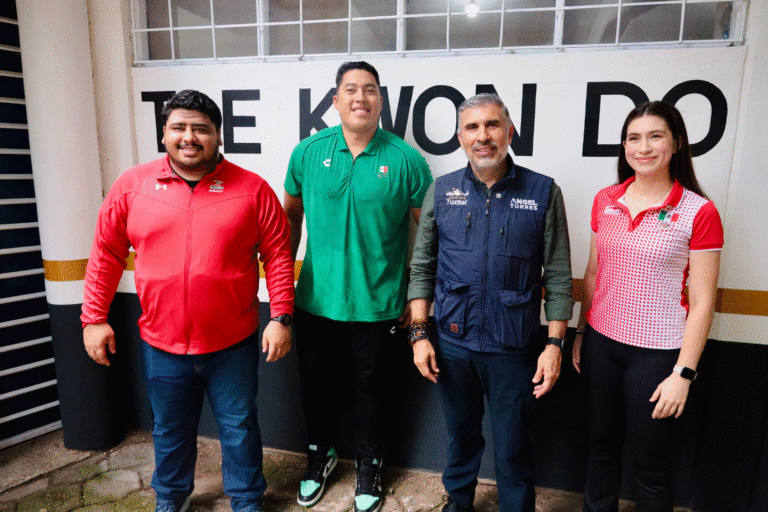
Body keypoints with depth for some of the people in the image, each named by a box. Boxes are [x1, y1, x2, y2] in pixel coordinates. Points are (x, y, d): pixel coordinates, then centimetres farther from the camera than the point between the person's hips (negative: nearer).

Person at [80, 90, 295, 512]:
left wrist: (281, 317, -10)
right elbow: (106, 254, 5)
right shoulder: (131, 186, -1)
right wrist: (94, 317, 4)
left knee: (239, 427, 15)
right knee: (170, 430, 22)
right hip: (162, 344, 2)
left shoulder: (252, 189, -6)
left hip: (233, 344, -2)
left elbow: (278, 254, -6)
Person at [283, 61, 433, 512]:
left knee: (369, 387, 15)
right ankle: (321, 453, 47)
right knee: (316, 382, 19)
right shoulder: (309, 151, -1)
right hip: (315, 300, 3)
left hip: (376, 304, -2)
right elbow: (292, 215, 9)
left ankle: (370, 467, 41)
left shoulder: (405, 159, -8)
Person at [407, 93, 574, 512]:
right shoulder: (441, 191, 0)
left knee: (512, 450, 13)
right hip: (452, 344, 2)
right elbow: (422, 268, 3)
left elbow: (558, 277, -3)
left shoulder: (544, 193, -5)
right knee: (461, 435, 22)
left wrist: (555, 343, -7)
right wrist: (419, 334, -1)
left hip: (514, 350, -2)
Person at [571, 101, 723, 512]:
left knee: (650, 463, 12)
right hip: (602, 343, 4)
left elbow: (702, 302, -9)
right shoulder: (605, 201, 2)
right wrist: (582, 333, 11)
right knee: (601, 446, 20)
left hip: (656, 352, -4)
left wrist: (683, 374, -11)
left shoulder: (698, 212, -11)